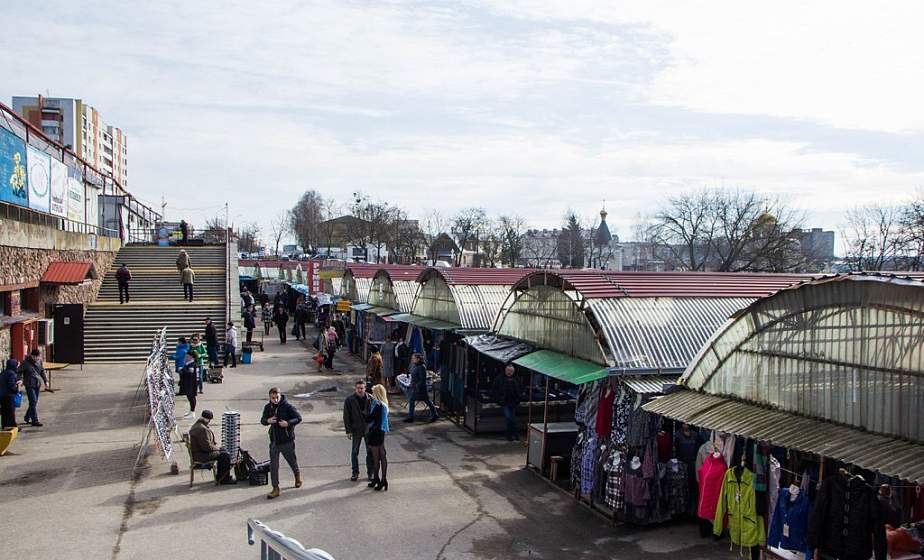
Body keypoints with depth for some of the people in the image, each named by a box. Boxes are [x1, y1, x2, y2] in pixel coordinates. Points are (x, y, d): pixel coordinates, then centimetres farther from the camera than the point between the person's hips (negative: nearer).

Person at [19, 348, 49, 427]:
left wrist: (46, 381, 15)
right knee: (33, 402, -10)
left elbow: (42, 371, 16)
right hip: (29, 385, -6)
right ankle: (35, 420, -7)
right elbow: (19, 372, -4)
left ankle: (27, 417, 30)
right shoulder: (25, 363, -9)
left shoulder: (39, 361, 6)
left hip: (38, 384, 6)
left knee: (35, 402, 12)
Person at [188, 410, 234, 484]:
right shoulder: (202, 429, -27)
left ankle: (219, 476, 24)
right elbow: (207, 447, -27)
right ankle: (225, 479, -1)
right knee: (226, 455, -13)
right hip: (201, 455, -11)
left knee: (223, 450, 20)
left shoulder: (197, 424, 9)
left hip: (200, 451, 12)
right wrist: (216, 448, -10)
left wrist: (215, 445, 11)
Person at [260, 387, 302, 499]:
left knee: (292, 461, 16)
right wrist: (267, 421, -15)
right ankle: (275, 489, 7)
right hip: (274, 441, 3)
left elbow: (298, 418, -11)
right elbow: (262, 420, 8)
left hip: (287, 440, -3)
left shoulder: (287, 406, -14)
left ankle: (297, 476, 45)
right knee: (273, 466, -1)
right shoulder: (268, 407, 0)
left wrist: (288, 423, -27)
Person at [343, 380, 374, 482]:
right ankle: (355, 473, 22)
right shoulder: (349, 400, -6)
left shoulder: (370, 399, -3)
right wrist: (348, 431, -8)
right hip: (356, 430, -1)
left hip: (369, 429, 1)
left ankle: (370, 472, 19)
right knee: (354, 452, 9)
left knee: (370, 452, 6)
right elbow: (346, 416, -4)